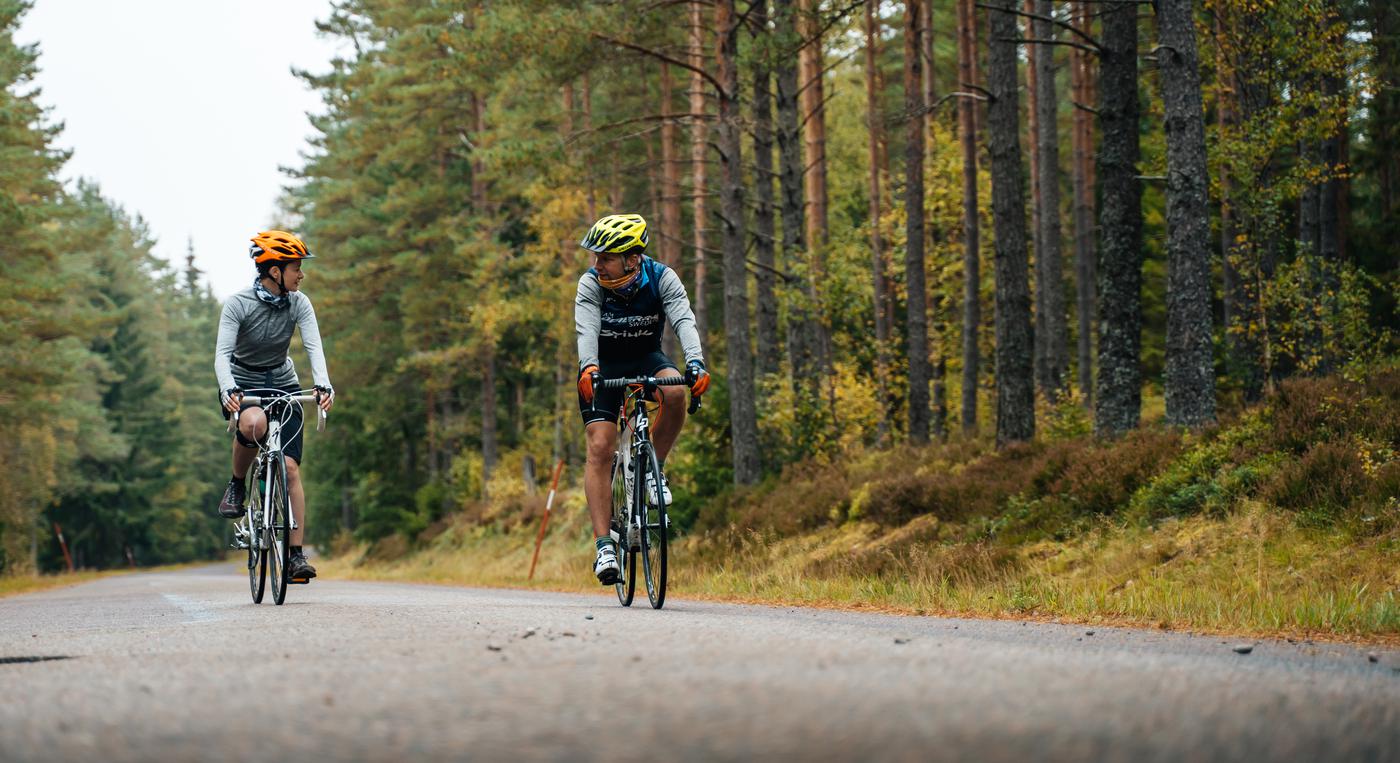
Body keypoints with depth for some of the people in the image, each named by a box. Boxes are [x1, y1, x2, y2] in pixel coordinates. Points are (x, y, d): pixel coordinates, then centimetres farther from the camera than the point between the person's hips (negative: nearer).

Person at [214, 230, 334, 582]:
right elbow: (222, 353, -22)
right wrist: (227, 389, -41)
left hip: (283, 384, 3)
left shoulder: (298, 303, -8)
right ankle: (236, 485, -11)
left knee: (290, 468, -11)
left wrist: (323, 384, -35)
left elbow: (314, 347, -16)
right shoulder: (238, 304, -17)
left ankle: (296, 555, -10)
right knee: (254, 423, -39)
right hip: (244, 384, -3)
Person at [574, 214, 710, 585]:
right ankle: (604, 546, -17)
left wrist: (696, 363, -50)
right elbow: (586, 329, -35)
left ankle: (654, 469, -7)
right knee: (600, 447, -16)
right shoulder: (591, 284, -22)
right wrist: (588, 368, -55)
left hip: (647, 358, 1)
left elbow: (684, 321, -32)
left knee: (675, 392, -33)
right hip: (603, 366, -1)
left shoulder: (662, 278, -20)